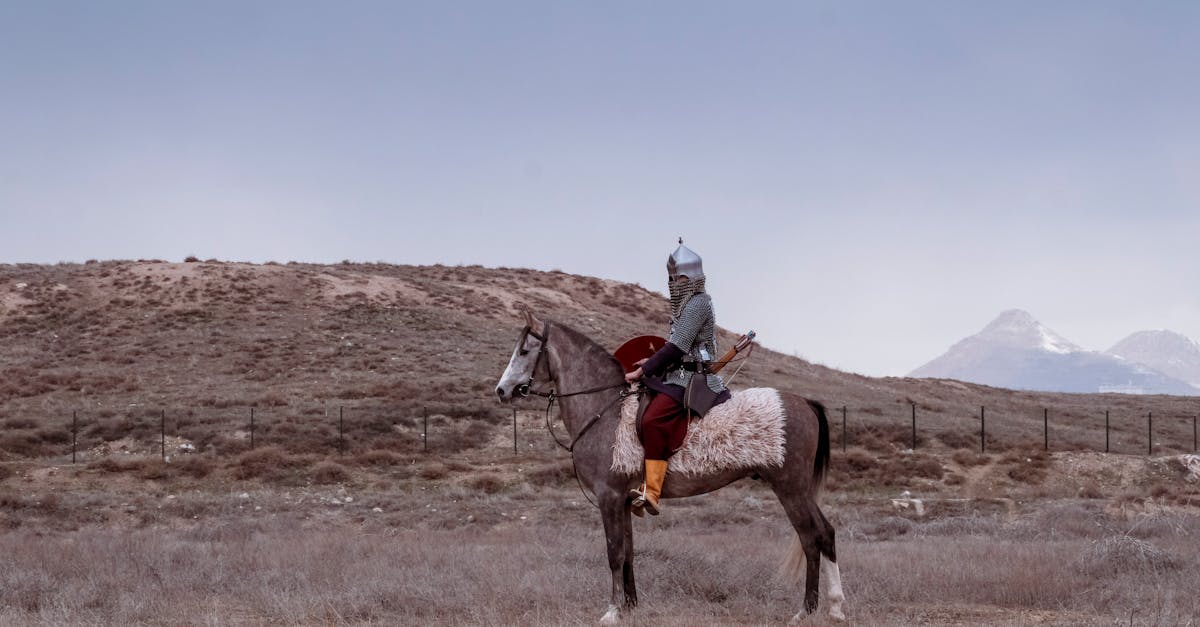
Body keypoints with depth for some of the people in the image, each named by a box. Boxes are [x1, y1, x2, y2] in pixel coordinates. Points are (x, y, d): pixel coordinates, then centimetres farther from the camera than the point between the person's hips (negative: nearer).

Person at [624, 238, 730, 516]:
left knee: (653, 421, -30)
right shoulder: (685, 303, 20)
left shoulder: (698, 303, -11)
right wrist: (652, 362, 9)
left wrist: (642, 371, -16)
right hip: (678, 374, 11)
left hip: (691, 379, -11)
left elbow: (677, 347, -18)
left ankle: (652, 492, -35)